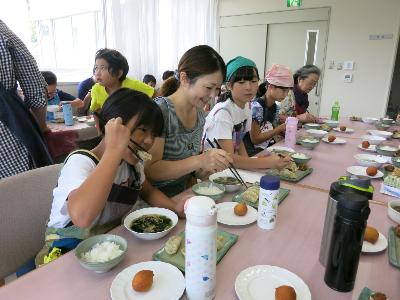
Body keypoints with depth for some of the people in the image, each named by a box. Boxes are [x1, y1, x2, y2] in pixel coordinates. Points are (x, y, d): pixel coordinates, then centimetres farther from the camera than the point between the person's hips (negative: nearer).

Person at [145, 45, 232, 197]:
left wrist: (206, 167, -6)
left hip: (183, 196, 6)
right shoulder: (160, 110, -17)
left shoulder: (199, 114, 4)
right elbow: (149, 170, -20)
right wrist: (199, 160, -29)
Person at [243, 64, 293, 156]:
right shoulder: (256, 106, -17)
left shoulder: (275, 107, 6)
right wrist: (281, 128, -17)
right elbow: (255, 139, -18)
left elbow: (273, 131, 12)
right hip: (253, 152, -7)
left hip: (268, 149, 7)